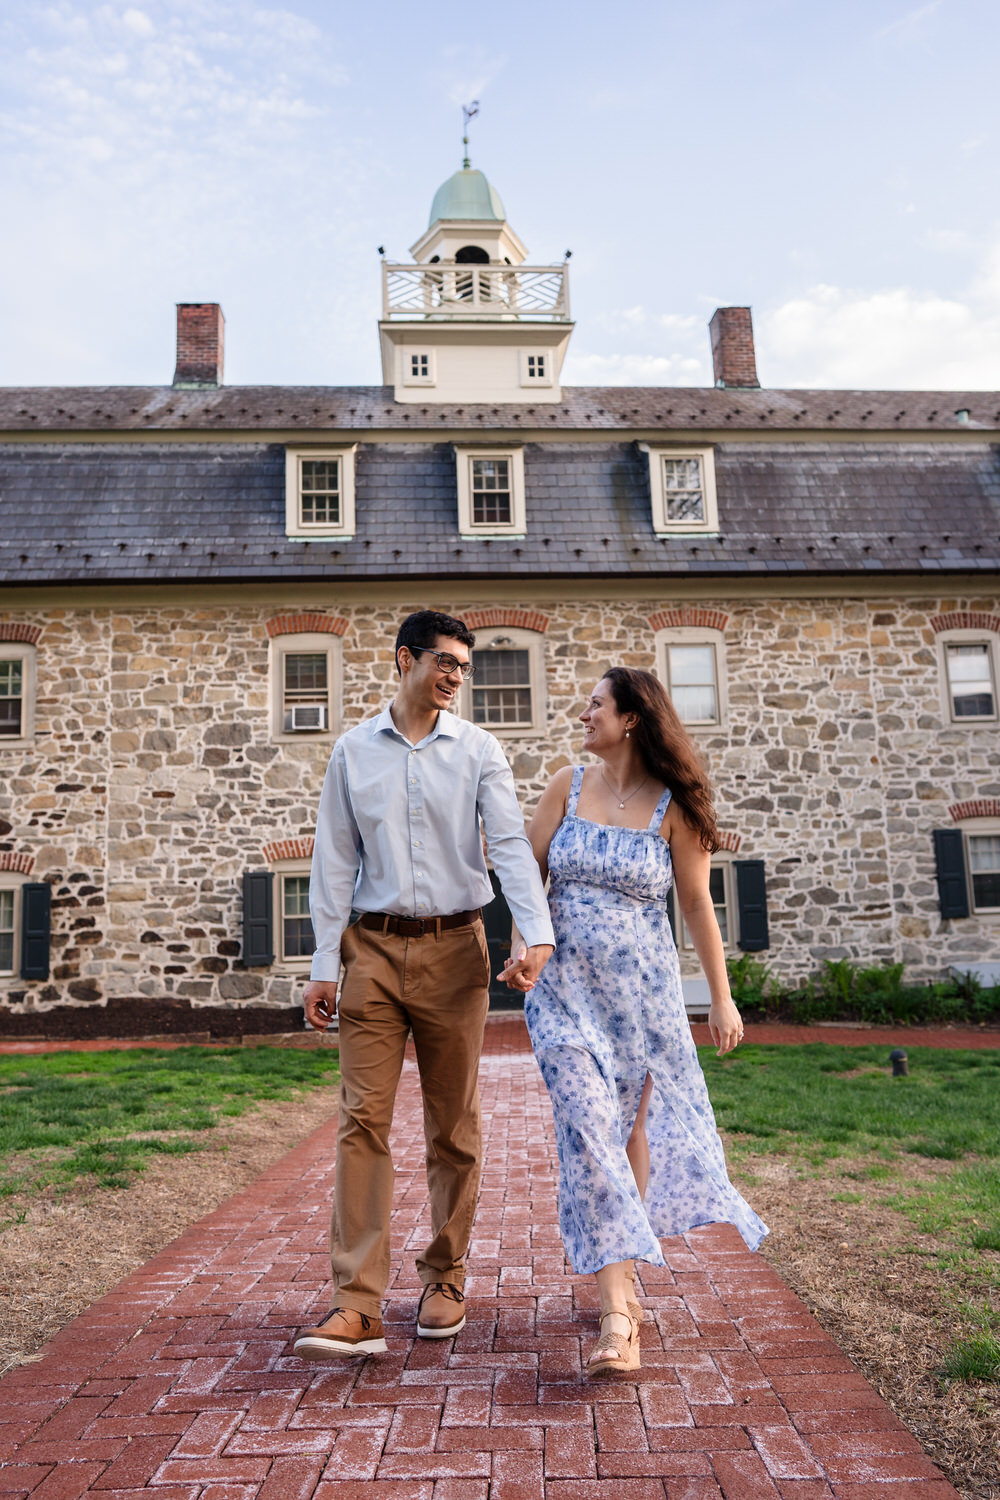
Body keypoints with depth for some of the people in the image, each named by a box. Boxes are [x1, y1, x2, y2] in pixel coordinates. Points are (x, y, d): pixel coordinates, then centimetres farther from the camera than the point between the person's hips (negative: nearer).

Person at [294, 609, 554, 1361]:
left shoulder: (478, 749, 2)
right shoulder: (354, 751, 6)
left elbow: (510, 843, -8)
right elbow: (334, 861, 6)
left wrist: (538, 933, -22)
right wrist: (324, 963, 1)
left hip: (453, 947, 0)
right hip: (373, 948, 1)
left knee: (454, 1125, 9)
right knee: (363, 1120, -4)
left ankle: (445, 1277, 26)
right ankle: (357, 1306, 0)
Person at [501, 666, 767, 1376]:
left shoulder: (673, 805, -5)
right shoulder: (568, 785, 2)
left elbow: (698, 903, 0)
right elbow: (529, 872, 4)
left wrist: (723, 997, 2)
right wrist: (522, 948, -11)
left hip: (643, 990, 0)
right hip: (566, 986, 1)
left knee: (634, 1129, 10)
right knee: (589, 1131, -9)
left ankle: (620, 1275, 32)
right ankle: (618, 1316, -6)